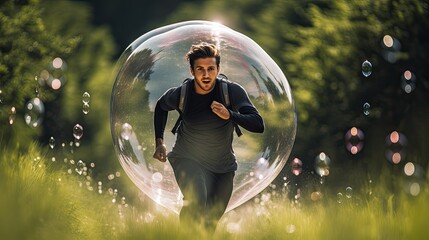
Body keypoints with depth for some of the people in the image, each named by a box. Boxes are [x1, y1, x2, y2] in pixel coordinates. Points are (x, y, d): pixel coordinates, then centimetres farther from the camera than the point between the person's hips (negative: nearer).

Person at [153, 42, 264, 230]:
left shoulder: (232, 91, -20)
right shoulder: (180, 94, -16)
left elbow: (258, 125, -26)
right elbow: (161, 106, 8)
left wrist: (229, 115, -40)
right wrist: (159, 142, 1)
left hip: (223, 166, 2)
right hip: (187, 158, -2)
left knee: (212, 221, 16)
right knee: (196, 200, -32)